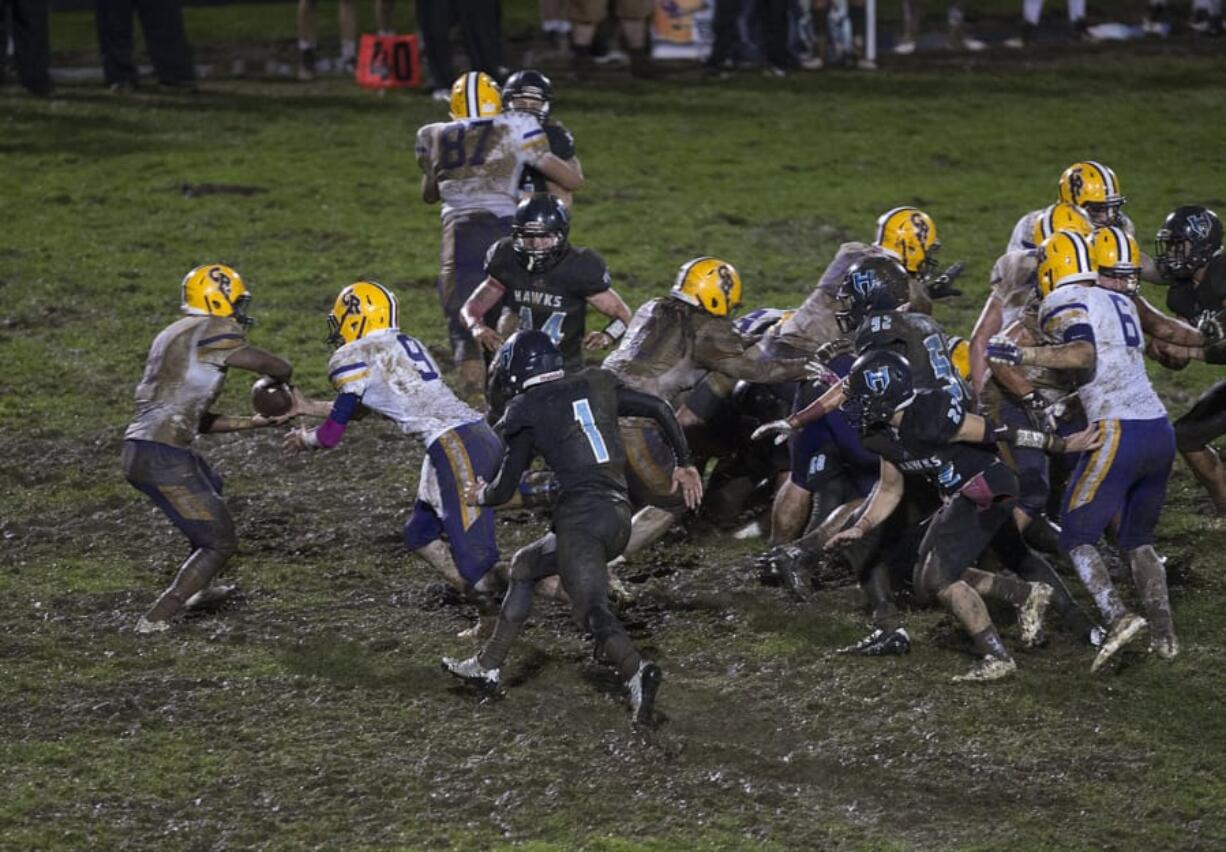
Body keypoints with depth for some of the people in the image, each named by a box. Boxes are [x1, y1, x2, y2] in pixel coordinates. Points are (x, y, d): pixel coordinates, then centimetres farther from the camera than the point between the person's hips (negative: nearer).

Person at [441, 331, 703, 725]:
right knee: (525, 565, 25)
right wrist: (684, 464, 23)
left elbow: (505, 488, 7)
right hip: (620, 517, 7)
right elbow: (659, 408, 13)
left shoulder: (527, 411, 3)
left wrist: (480, 496, 30)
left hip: (581, 515, -7)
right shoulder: (596, 386, 16)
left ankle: (637, 671, -46)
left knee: (592, 610, -18)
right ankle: (488, 664, 31)